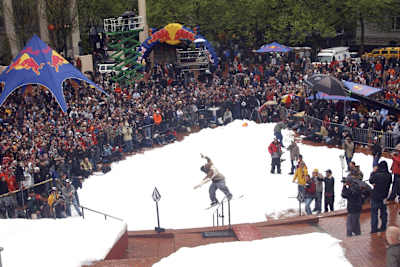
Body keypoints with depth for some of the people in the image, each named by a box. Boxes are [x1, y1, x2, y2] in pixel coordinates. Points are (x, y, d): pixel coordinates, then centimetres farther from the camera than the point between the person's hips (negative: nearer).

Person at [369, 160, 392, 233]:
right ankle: (383, 227, 25)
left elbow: (371, 181, -4)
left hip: (376, 197, -4)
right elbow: (389, 184, 4)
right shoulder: (389, 175, -10)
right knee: (384, 212, 17)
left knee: (374, 213, 5)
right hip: (384, 197, 4)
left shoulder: (376, 175, -22)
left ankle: (374, 228, 7)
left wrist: (373, 172, 5)